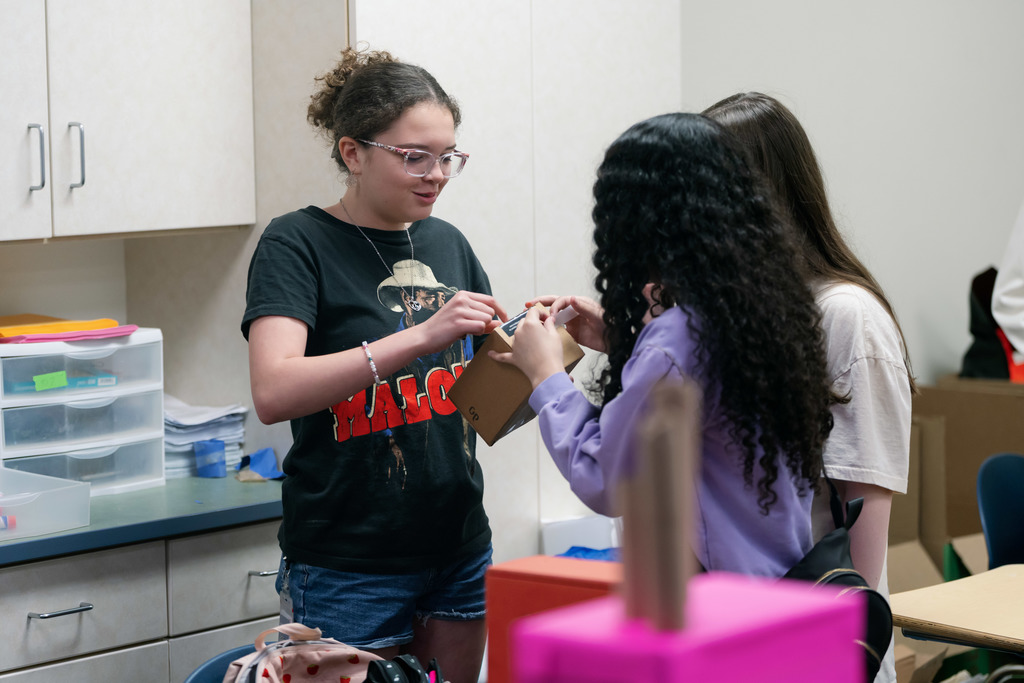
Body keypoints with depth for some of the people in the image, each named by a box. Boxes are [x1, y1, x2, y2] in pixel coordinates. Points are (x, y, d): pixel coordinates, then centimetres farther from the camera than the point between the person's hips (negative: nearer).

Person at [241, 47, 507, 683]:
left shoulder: (447, 243, 9)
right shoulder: (299, 244, -9)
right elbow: (273, 392, -25)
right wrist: (420, 336, -32)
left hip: (460, 551, 6)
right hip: (349, 565, -6)